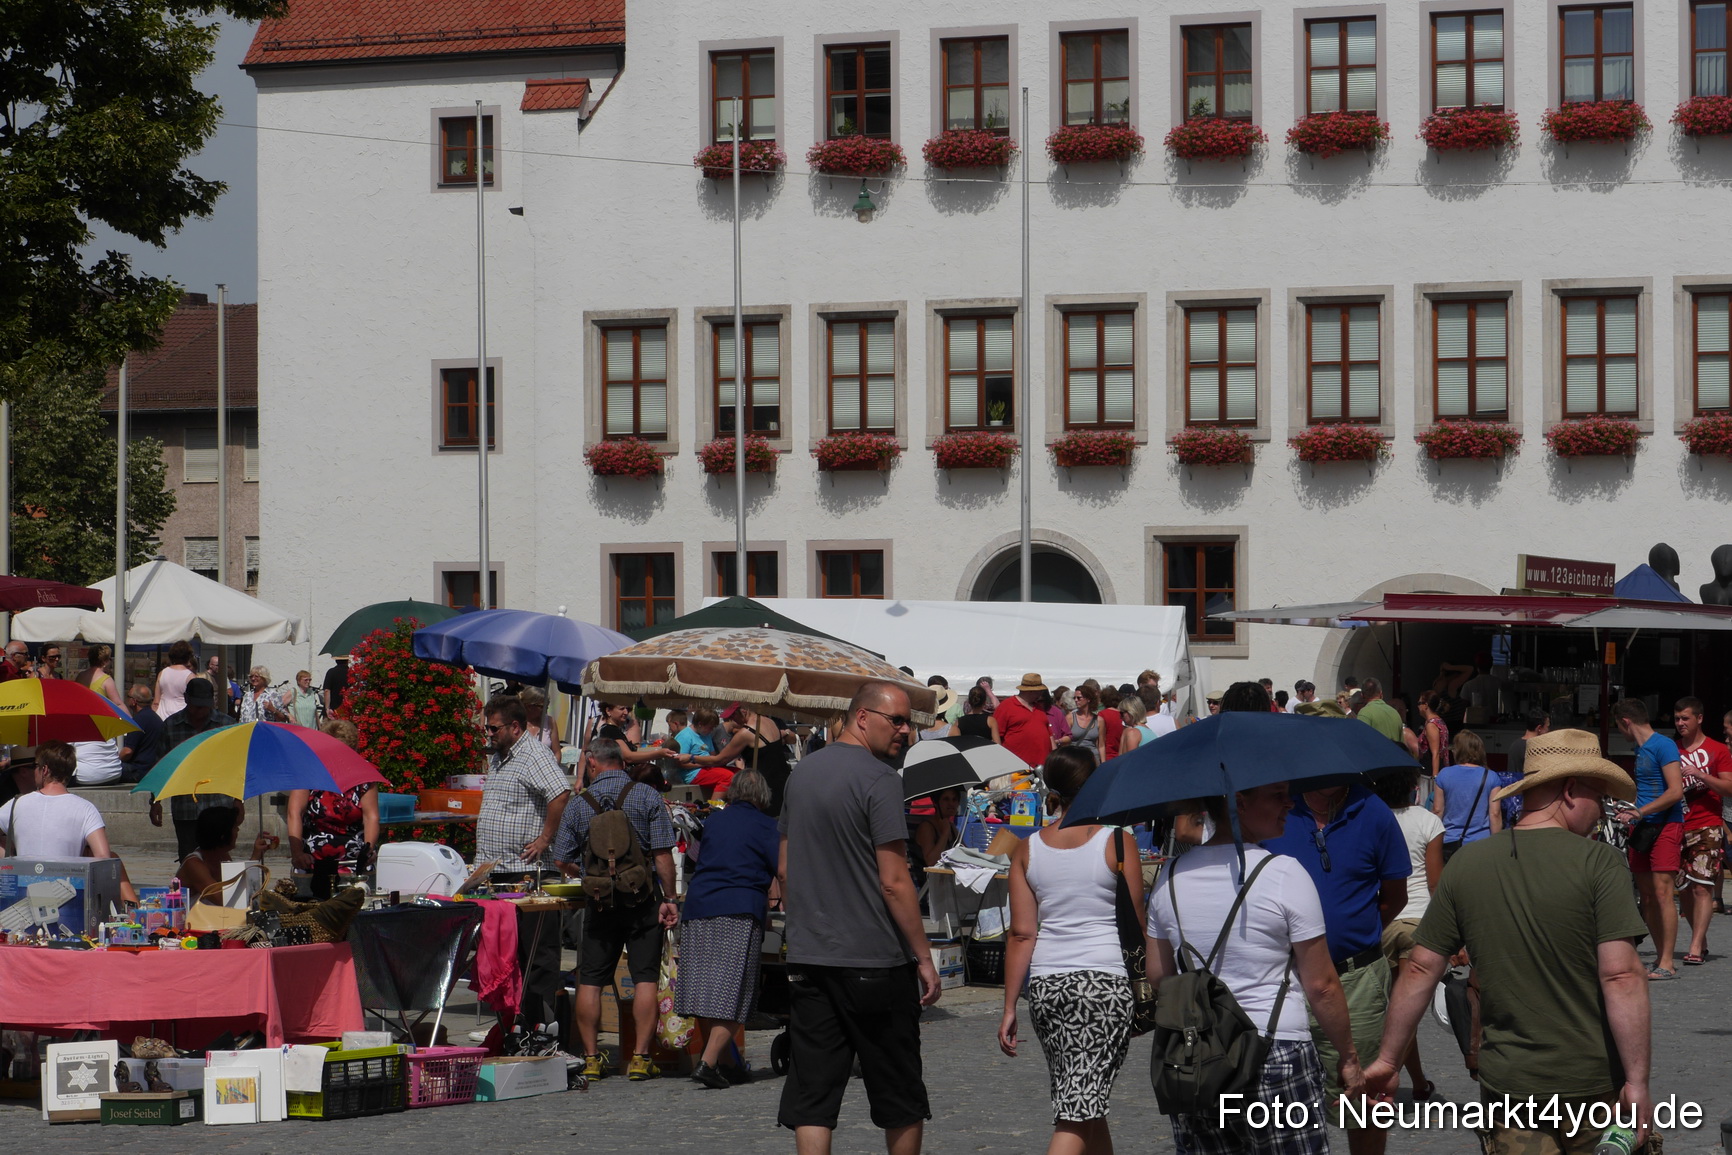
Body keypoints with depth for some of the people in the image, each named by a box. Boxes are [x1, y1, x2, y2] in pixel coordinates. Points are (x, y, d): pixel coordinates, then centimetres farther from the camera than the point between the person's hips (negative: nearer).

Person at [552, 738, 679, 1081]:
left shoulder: (578, 805, 3)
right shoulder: (646, 796, -2)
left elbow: (563, 861, 6)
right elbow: (663, 853, -8)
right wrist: (669, 899, -2)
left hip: (600, 900, 1)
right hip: (643, 898, -1)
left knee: (590, 981, 8)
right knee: (645, 978, 1)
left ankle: (591, 1057, 7)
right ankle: (640, 1058, -3)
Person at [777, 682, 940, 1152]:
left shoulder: (803, 772, 11)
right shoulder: (878, 778, -12)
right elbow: (894, 882, -16)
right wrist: (924, 957, -9)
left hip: (807, 956, 6)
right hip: (874, 962, -6)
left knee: (811, 1094, 2)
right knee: (900, 1098, 7)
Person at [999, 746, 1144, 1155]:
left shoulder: (1027, 849, 4)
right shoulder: (1118, 842, -5)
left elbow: (1021, 933, 2)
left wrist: (1010, 1007, 5)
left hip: (1046, 985, 4)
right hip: (1105, 982, -4)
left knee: (1082, 1102, 18)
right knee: (1080, 1110, -9)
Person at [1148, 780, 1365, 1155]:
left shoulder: (1170, 878, 6)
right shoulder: (1285, 874, -10)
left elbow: (1157, 976, 14)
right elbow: (1321, 986, -7)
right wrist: (1348, 1059, 3)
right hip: (1278, 1054, -5)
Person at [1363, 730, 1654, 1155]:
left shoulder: (1466, 864, 2)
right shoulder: (1598, 863, -10)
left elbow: (1420, 970, 4)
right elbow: (1621, 977, -18)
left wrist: (1388, 1059, 13)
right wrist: (1637, 1080, -15)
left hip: (1507, 1080, 3)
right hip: (1593, 1080, -3)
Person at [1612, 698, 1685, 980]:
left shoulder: (1663, 746, -11)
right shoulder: (1640, 748, 17)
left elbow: (1676, 792, -18)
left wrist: (1641, 812, -21)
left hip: (1665, 826, -9)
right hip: (1642, 829, 9)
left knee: (1662, 892, -13)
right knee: (1646, 896, 7)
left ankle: (1667, 964, -15)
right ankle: (1660, 956, 13)